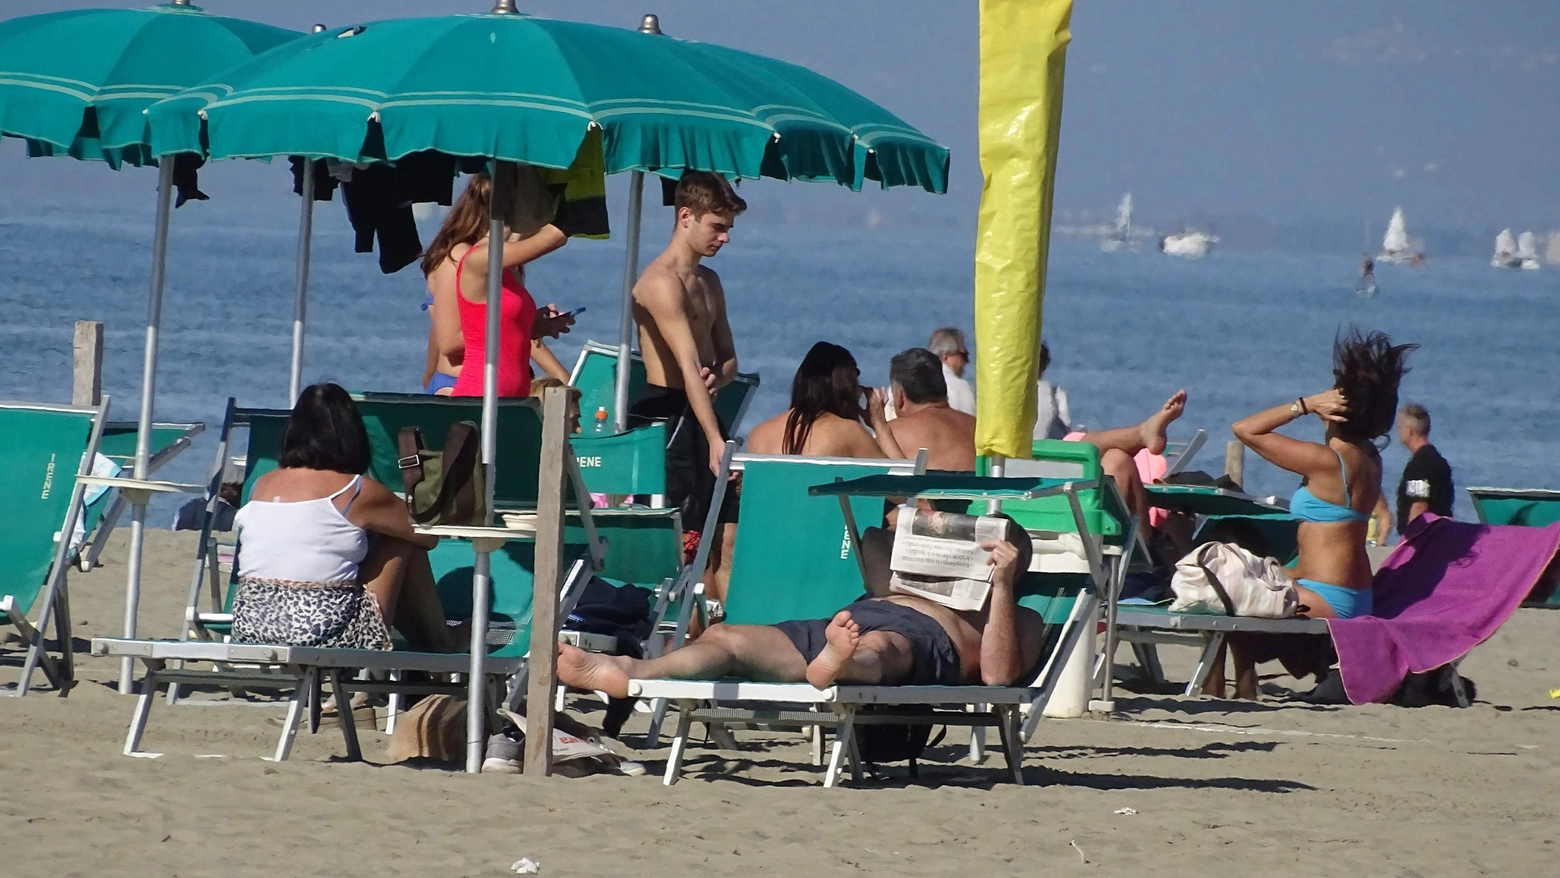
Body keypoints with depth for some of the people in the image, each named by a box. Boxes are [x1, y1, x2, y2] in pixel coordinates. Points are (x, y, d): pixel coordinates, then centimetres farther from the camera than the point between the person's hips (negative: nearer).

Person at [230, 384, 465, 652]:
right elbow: (427, 535, 6)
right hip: (327, 637, -6)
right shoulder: (357, 492, -7)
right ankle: (441, 642, 28)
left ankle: (423, 638, 38)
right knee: (404, 543, 15)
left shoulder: (262, 486, 7)